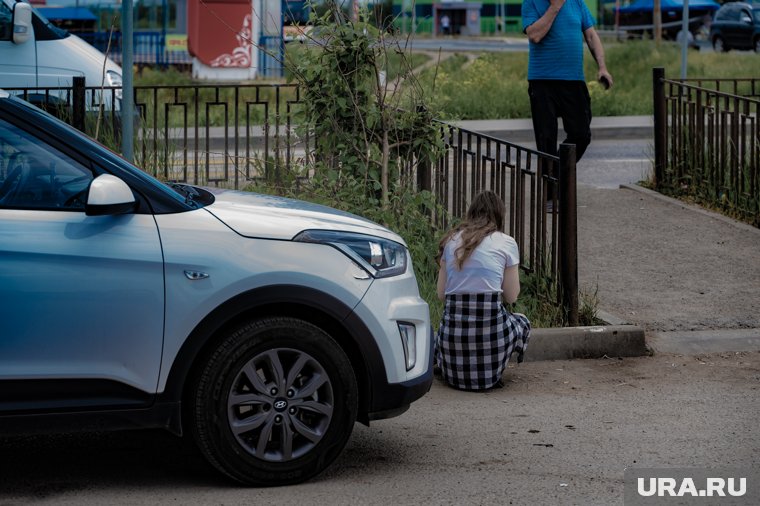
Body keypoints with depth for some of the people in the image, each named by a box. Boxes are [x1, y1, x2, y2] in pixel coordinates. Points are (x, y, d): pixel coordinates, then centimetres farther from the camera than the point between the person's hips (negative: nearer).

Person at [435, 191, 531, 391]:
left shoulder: (451, 240, 15)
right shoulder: (506, 243, 4)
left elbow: (441, 294, 13)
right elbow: (511, 296, 7)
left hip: (453, 324, 4)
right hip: (490, 324, -4)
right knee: (522, 322, 31)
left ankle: (451, 369, 12)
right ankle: (488, 371, 10)